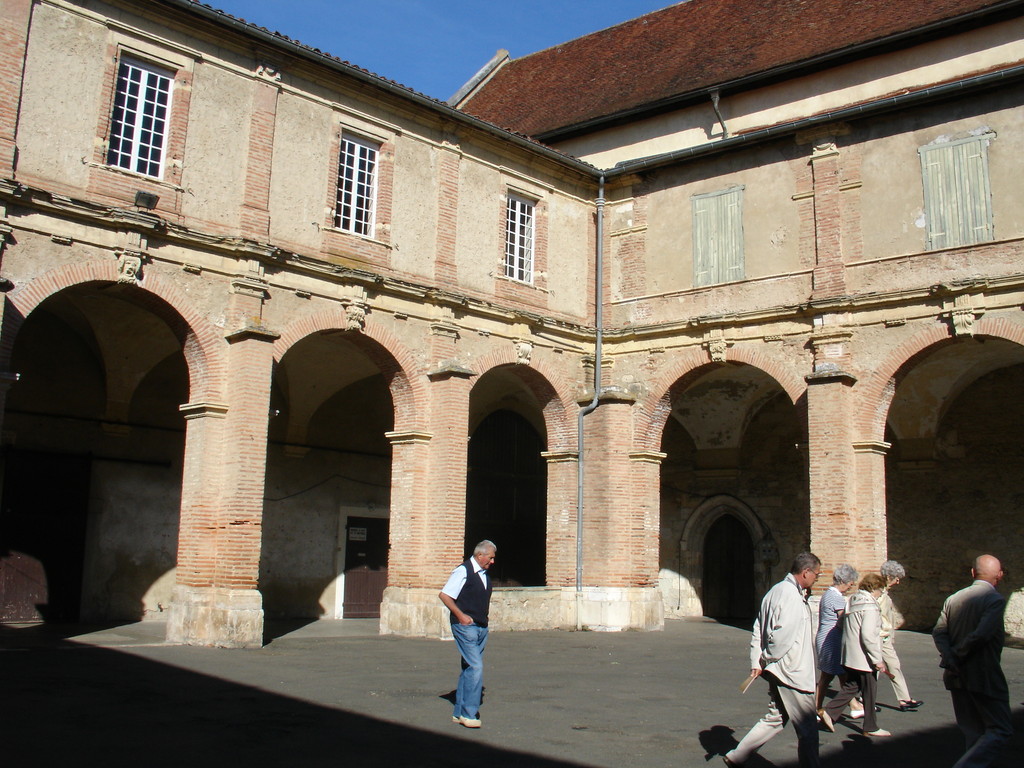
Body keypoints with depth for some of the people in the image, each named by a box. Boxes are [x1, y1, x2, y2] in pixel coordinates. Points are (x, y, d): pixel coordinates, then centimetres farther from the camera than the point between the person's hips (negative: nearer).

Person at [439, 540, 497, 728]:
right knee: (475, 667, -14)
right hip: (465, 627, -9)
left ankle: (459, 713, 18)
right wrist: (460, 615, -16)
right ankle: (468, 713, -8)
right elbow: (444, 595, -14)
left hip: (481, 628, 9)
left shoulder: (484, 574, 15)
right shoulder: (463, 571, -11)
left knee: (469, 668, 11)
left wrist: (486, 611, 13)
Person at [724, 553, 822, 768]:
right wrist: (769, 660, -10)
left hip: (780, 671, 10)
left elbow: (758, 630, 14)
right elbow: (782, 634, -26)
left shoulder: (777, 590, 13)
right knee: (807, 727, 1)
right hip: (792, 672, -10)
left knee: (776, 718, 17)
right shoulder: (790, 594, -18)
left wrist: (756, 662, 8)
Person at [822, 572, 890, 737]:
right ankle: (871, 727, 16)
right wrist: (877, 659, -20)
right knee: (870, 691, 5)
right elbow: (868, 635, -24)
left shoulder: (853, 601, 10)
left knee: (851, 686, 16)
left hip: (850, 656, 8)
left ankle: (829, 712, 6)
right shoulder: (870, 606, -18)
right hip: (864, 658, -8)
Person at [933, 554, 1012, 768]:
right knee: (1000, 730, 2)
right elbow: (981, 635, -22)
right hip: (984, 676, -6)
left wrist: (951, 658, -12)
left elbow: (938, 632, -4)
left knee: (973, 733, 16)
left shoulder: (953, 599, 7)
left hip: (957, 677, 6)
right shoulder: (995, 600, -11)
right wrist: (958, 656, -10)